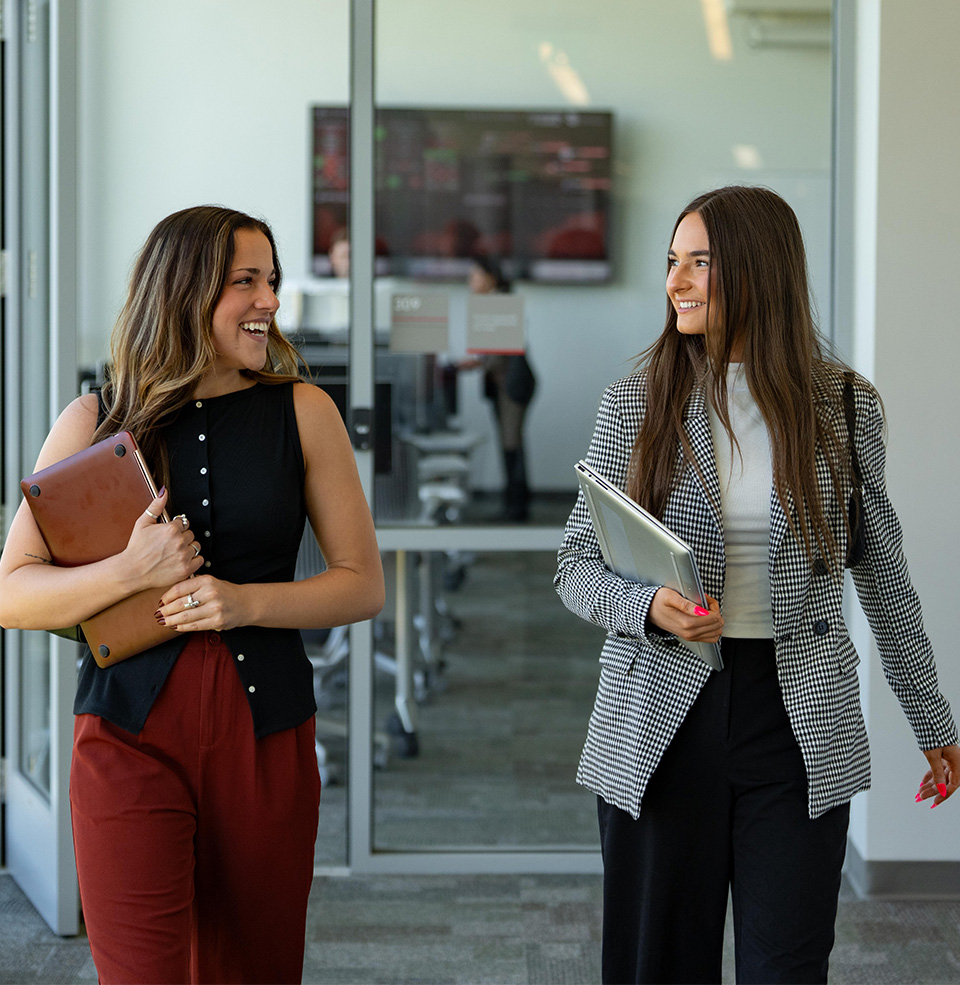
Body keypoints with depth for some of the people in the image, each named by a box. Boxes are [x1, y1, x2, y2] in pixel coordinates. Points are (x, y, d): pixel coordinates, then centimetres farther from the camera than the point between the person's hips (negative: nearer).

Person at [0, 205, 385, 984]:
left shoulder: (302, 413, 5)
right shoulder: (96, 422, 3)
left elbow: (364, 585, 5)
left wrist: (247, 602, -11)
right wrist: (130, 571, -16)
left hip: (265, 732, 2)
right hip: (129, 735, -1)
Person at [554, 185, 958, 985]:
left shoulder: (843, 406, 2)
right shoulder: (635, 405, 1)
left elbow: (885, 577, 10)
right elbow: (577, 565, 5)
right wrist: (648, 608, -17)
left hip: (800, 728, 0)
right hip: (661, 724, 0)